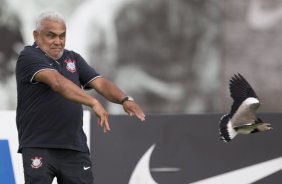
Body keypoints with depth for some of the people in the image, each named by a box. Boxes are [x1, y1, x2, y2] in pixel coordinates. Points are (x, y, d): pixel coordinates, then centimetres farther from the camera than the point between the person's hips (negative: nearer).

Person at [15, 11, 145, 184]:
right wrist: (94, 103, -34)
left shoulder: (73, 59, 14)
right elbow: (57, 82, -23)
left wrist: (125, 100, -19)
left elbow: (100, 83, 2)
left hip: (75, 149, 6)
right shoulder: (28, 58, -8)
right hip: (38, 148, -6)